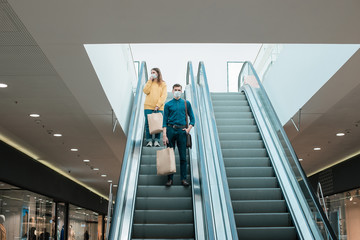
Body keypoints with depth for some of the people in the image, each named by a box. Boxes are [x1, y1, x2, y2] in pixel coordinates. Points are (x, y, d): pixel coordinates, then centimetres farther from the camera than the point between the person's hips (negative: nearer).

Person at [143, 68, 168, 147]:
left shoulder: (163, 84, 7)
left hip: (159, 107, -2)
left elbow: (164, 95, -1)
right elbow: (146, 91, -1)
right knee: (148, 124, -4)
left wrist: (158, 105, -11)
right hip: (148, 106, 2)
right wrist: (150, 81, -2)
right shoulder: (149, 82, 15)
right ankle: (149, 141, -1)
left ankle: (157, 141, 2)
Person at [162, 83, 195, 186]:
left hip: (182, 131, 0)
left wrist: (189, 129, -3)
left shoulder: (186, 103, 9)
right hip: (170, 130, 0)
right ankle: (170, 178, 8)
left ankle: (183, 178, 4)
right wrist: (164, 135, -7)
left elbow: (192, 118, 13)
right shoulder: (168, 104, 6)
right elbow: (165, 121, 1)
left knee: (183, 156, 0)